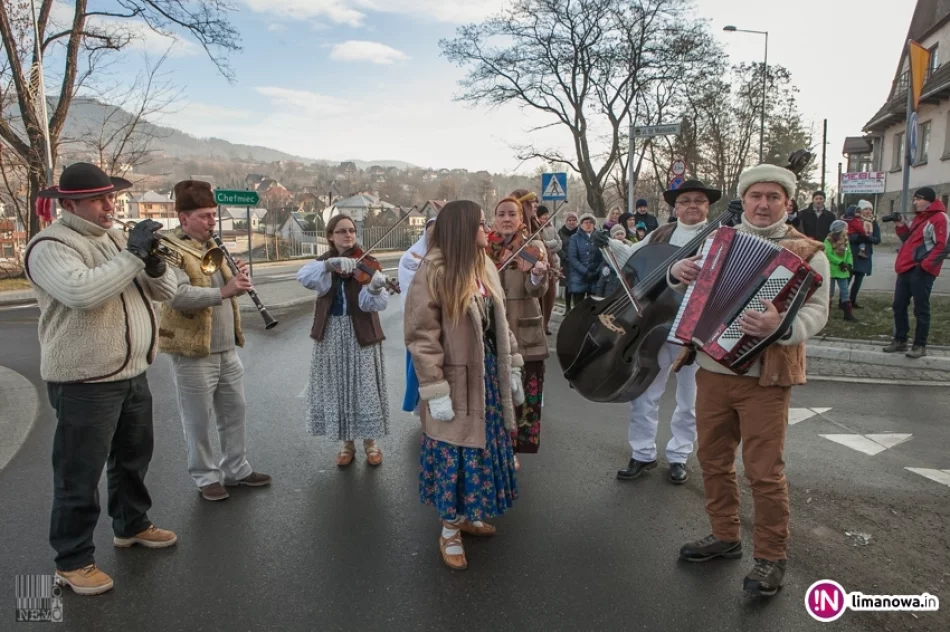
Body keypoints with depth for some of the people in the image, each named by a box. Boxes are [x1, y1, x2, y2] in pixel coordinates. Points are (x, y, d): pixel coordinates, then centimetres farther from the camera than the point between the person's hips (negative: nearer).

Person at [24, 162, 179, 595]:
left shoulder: (117, 238, 11)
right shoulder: (51, 246, -13)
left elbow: (165, 292, 8)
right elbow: (82, 292, -32)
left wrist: (154, 264, -12)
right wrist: (132, 256, -27)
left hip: (133, 375, 8)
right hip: (85, 384, -8)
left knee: (133, 457, 22)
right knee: (79, 476, 4)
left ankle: (131, 525, 42)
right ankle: (72, 561, 19)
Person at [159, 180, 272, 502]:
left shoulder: (214, 246, 13)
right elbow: (179, 295, -27)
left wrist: (238, 278, -2)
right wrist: (223, 292, -35)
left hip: (227, 349, 8)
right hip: (193, 352, -8)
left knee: (235, 411, 16)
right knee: (198, 421, 6)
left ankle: (236, 469, 30)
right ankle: (206, 477, 22)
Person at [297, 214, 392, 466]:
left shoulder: (366, 262, -4)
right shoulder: (323, 262, 4)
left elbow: (373, 303, -18)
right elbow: (304, 277, -20)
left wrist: (375, 288, -41)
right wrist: (330, 264, -35)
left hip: (361, 333, -2)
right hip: (331, 335, 2)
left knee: (365, 388, 4)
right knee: (337, 388, 9)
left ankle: (370, 442, 22)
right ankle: (347, 444, 24)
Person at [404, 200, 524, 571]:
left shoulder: (485, 265, 6)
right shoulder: (435, 270, -17)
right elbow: (421, 336, -18)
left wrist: (512, 368, 13)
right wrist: (435, 390, -20)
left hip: (489, 373, 7)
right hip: (457, 380, -7)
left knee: (484, 448, 16)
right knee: (456, 454, 4)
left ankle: (467, 515, 36)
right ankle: (449, 532, 23)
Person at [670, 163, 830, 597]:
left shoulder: (807, 253, -5)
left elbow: (816, 311, -15)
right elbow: (690, 289, 16)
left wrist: (781, 326, -36)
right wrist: (678, 273, -8)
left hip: (764, 378, -4)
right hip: (712, 369, 5)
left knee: (764, 471, 0)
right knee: (713, 460, 14)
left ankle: (771, 556, 19)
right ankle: (725, 536, 33)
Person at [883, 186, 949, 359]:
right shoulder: (919, 217, 20)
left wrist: (925, 265, -21)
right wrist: (901, 226, 10)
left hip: (922, 271, -9)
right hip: (907, 268, 9)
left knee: (921, 309, -2)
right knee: (899, 306, 11)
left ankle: (920, 345, 6)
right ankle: (900, 341, 21)